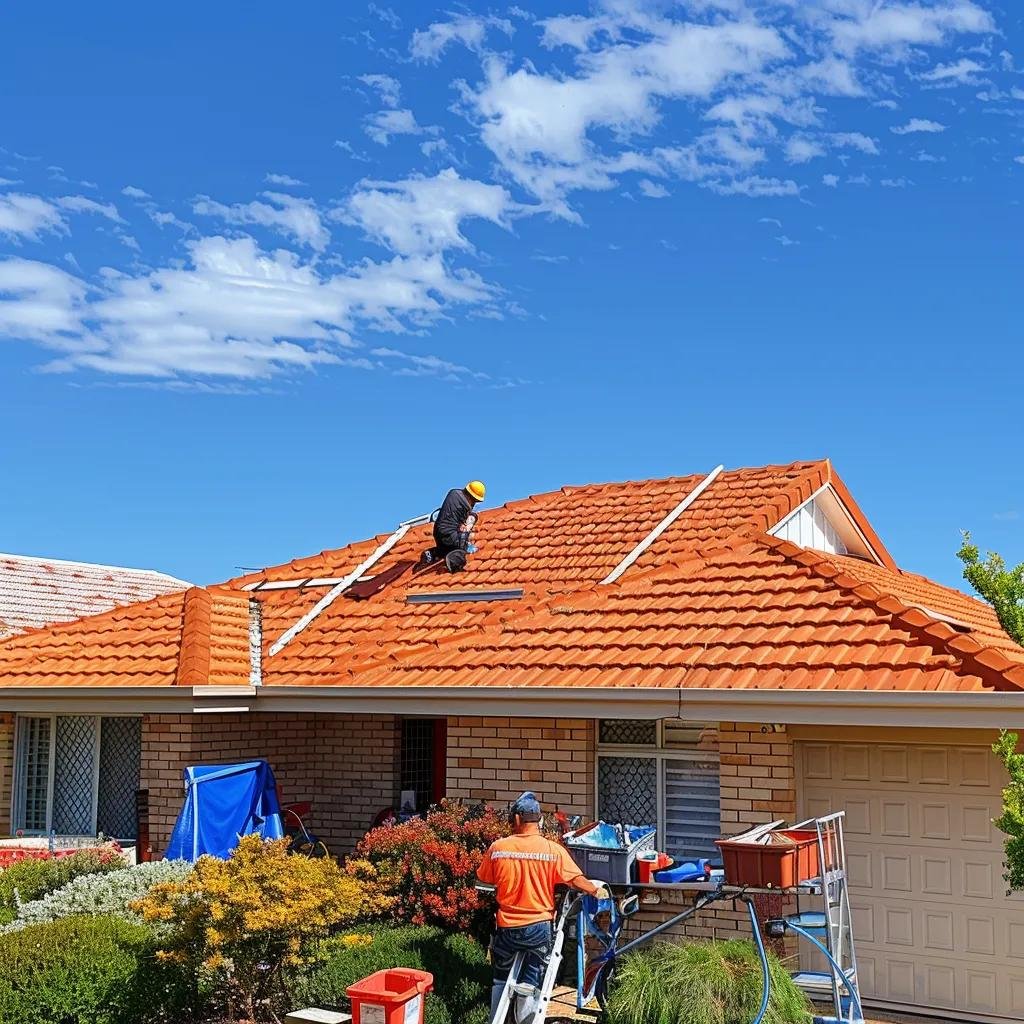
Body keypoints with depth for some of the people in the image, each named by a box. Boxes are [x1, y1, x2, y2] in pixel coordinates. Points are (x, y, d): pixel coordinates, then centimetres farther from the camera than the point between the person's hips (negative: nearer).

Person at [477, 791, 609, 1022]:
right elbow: (578, 881, -8)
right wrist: (597, 890, 10)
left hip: (507, 928, 1)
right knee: (530, 984, 10)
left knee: (500, 980, 20)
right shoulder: (554, 850, -10)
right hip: (539, 928, -1)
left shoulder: (497, 848, -8)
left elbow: (483, 880, 6)